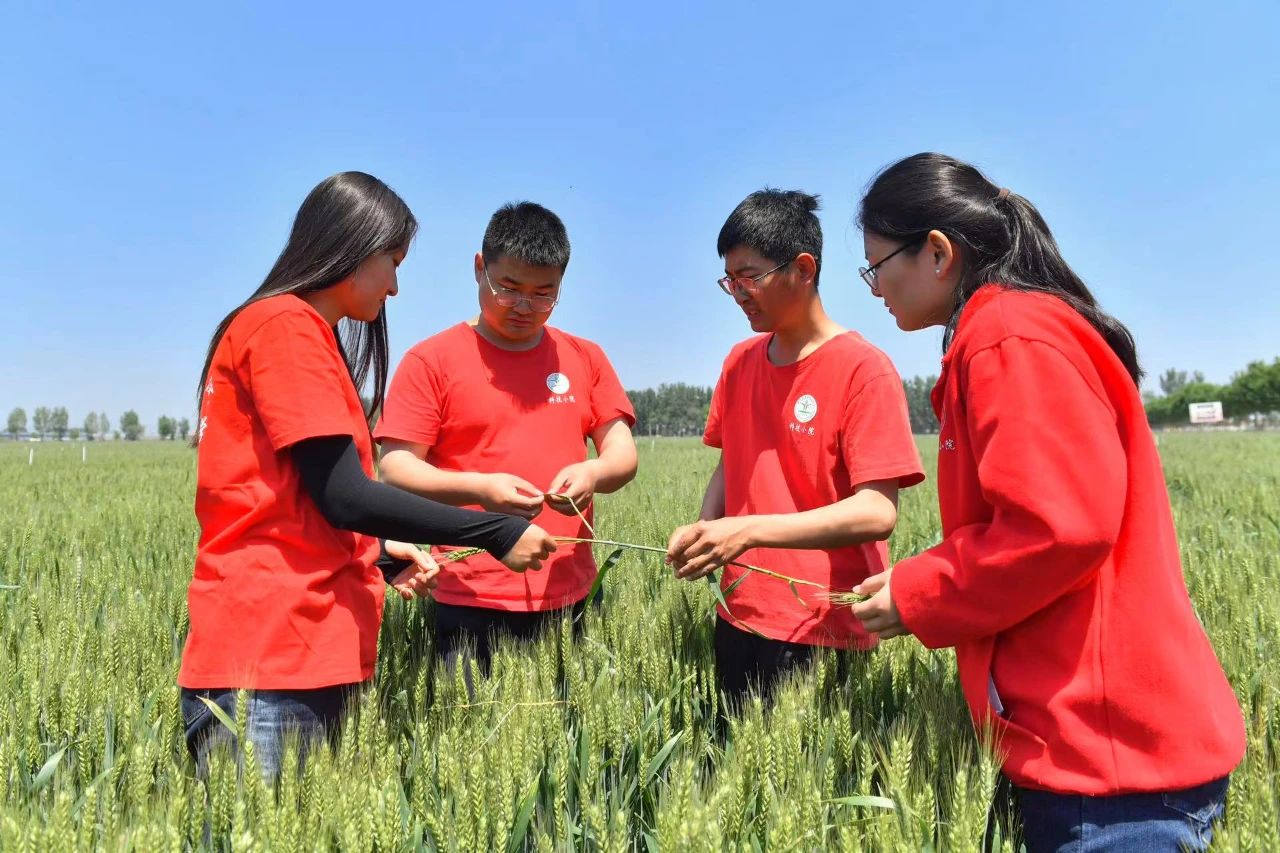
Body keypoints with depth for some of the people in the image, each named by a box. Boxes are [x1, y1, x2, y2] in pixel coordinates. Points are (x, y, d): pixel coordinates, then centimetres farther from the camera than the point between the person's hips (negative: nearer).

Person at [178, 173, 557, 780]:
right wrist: (499, 533, -11)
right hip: (268, 660, -9)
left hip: (313, 655, 9)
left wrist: (379, 551, 7)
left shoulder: (310, 336, 18)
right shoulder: (285, 325, -9)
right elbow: (343, 496, -16)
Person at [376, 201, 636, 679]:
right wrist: (479, 488, -22)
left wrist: (593, 472, -16)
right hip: (470, 605, -3)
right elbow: (395, 469, -6)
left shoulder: (585, 358, 9)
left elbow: (623, 455, 7)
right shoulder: (432, 360, -1)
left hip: (570, 601, 3)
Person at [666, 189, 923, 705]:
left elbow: (877, 513, -19)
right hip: (739, 616, 6)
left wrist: (750, 531, -27)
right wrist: (704, 531, -4)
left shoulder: (863, 369, -13)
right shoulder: (739, 363, 7)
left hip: (822, 632, -5)